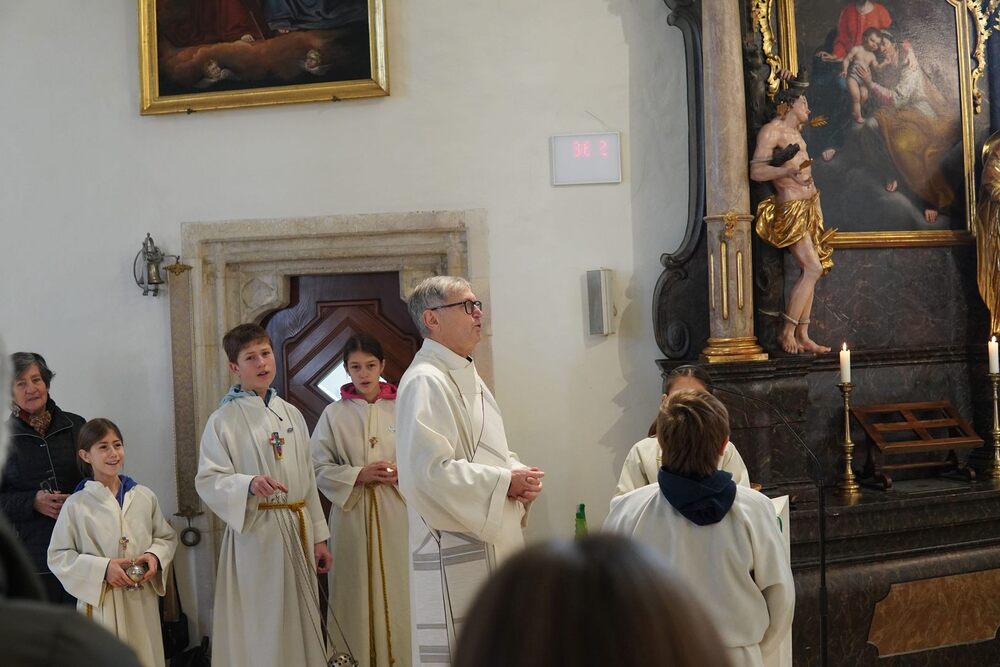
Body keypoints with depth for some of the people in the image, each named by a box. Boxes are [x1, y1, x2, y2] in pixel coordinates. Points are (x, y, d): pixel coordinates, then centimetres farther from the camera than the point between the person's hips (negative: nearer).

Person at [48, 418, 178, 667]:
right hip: (100, 605, -2)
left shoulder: (144, 497, 2)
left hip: (142, 602, 3)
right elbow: (58, 556, -3)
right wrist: (102, 568, -14)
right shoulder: (76, 505, -6)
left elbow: (167, 537, 12)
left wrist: (155, 556, -9)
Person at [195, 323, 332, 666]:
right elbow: (208, 480, -10)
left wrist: (319, 536, 12)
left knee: (301, 622, 10)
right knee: (261, 628, -1)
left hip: (298, 527, 5)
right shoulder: (224, 420, -4)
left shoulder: (291, 414, 11)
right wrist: (250, 484, -28)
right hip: (254, 532, -5)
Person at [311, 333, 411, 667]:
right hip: (352, 512, 0)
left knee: (396, 586, 1)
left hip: (395, 513, 0)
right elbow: (319, 468, 1)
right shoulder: (334, 414, 3)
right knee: (357, 588, 2)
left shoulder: (400, 408, 2)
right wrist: (358, 475, -11)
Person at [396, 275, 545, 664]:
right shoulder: (425, 382, -15)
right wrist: (504, 482, -17)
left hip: (494, 539, 10)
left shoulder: (468, 377, 15)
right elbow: (431, 470, -24)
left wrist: (518, 475, 1)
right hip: (456, 549, -9)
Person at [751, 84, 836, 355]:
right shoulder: (771, 130, -11)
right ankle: (787, 332, -9)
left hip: (809, 205, 9)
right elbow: (756, 171, -21)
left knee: (809, 272, 4)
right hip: (791, 208, -9)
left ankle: (802, 336, 6)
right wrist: (787, 172, -36)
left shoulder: (795, 130, 16)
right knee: (813, 269, -17)